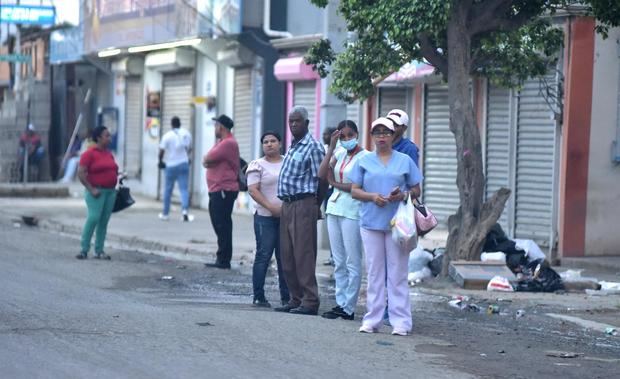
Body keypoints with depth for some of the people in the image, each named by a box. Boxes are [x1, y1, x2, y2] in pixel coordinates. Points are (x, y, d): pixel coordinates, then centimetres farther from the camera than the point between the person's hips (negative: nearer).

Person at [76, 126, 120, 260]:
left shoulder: (109, 154, 15)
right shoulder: (89, 154, -7)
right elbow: (81, 173, -12)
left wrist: (118, 175, 8)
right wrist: (91, 189, -17)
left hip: (111, 191, 7)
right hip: (96, 191, -7)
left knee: (104, 221, 6)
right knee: (94, 217, -17)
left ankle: (99, 251, 11)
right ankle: (84, 250, -11)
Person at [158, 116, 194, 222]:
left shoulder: (167, 136, -9)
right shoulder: (186, 134, 2)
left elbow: (162, 151, -10)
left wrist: (160, 161, 8)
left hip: (170, 165, -2)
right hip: (184, 164, 2)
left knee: (168, 189, 11)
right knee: (184, 188, -1)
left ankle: (165, 214, 20)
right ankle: (185, 210, -22)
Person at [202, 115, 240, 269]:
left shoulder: (228, 143, -15)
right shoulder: (222, 142, 21)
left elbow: (206, 160, -19)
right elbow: (206, 161, 15)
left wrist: (206, 160, 3)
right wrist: (208, 161, -7)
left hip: (223, 191, -11)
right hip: (217, 190, 11)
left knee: (222, 226, -10)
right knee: (220, 226, 13)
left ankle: (223, 260, -9)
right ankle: (222, 260, 19)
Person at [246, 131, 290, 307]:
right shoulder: (258, 165, 0)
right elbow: (252, 190, -8)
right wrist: (271, 207, -15)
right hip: (265, 218, -3)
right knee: (263, 256, -3)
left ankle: (286, 296, 11)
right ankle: (258, 296, 2)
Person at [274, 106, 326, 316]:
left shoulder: (313, 147, -9)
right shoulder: (293, 146, 17)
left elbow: (322, 180, -11)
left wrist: (315, 206, -4)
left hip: (303, 205, -9)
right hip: (287, 205, 9)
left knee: (303, 255, -8)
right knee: (288, 257, 10)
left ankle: (310, 301, -5)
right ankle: (296, 299, 17)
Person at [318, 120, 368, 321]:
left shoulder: (364, 156, -8)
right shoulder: (339, 154, 12)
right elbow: (322, 175, 0)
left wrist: (336, 184, -4)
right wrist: (331, 148, -3)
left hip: (352, 212, -7)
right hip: (334, 208, 7)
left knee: (352, 262, -3)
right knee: (338, 262, 9)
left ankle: (349, 308, -1)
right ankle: (341, 303, 14)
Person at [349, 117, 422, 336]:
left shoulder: (405, 161, 9)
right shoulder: (364, 161, 10)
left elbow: (416, 190, 10)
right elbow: (355, 191, 6)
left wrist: (403, 195, -11)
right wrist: (372, 197, -12)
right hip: (371, 222, 1)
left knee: (398, 273, -2)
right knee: (374, 272, 4)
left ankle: (401, 321, 0)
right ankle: (372, 319, 9)